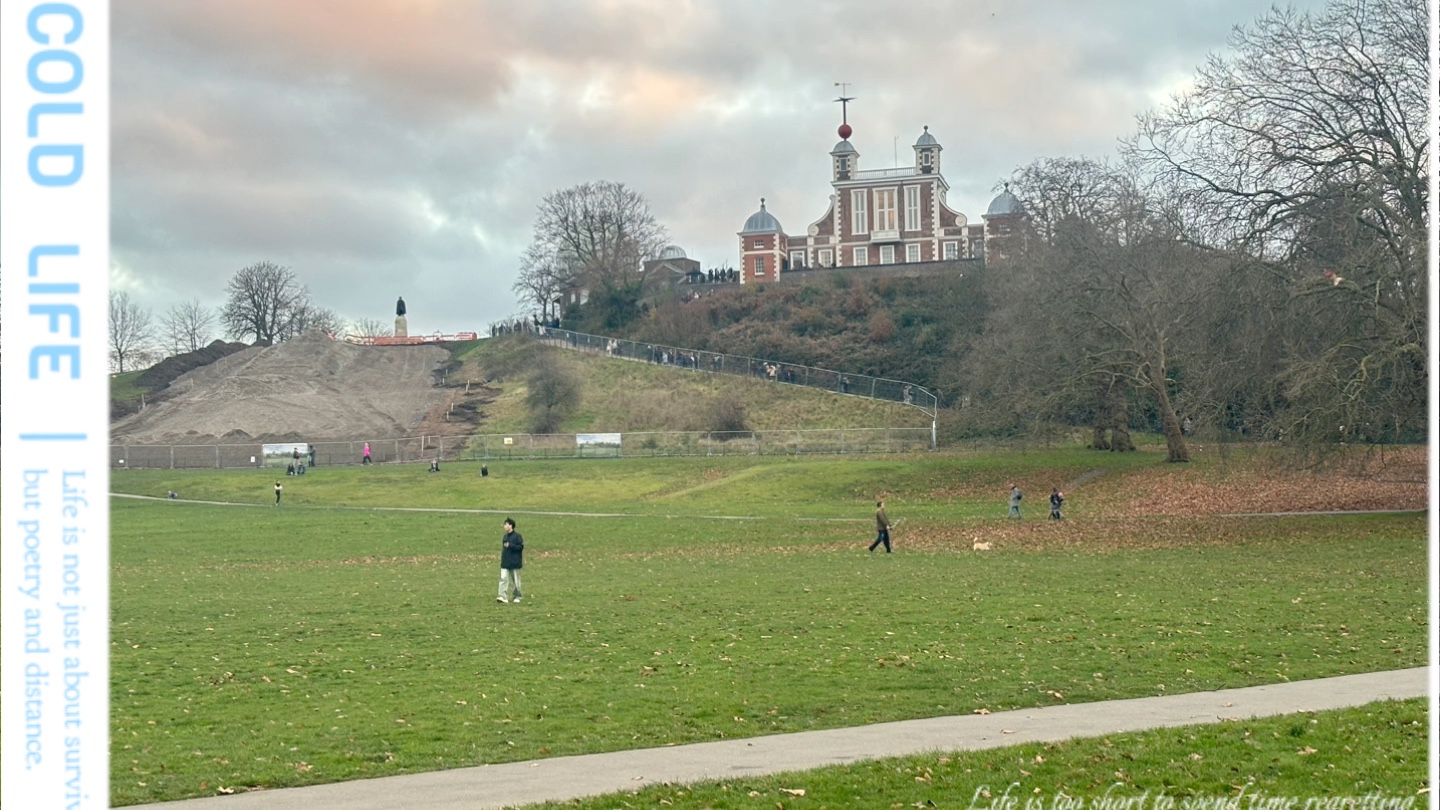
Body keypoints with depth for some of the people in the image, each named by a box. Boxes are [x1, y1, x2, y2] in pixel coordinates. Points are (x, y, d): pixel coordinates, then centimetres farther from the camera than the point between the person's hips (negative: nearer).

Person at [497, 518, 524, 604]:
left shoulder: (517, 536, -9)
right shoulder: (505, 536, 13)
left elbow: (521, 547, -16)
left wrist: (510, 545, -22)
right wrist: (501, 559, 15)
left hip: (515, 563, -6)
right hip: (505, 563, 6)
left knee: (516, 580, 5)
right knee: (503, 578, -8)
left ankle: (517, 597, 17)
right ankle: (503, 596, -13)